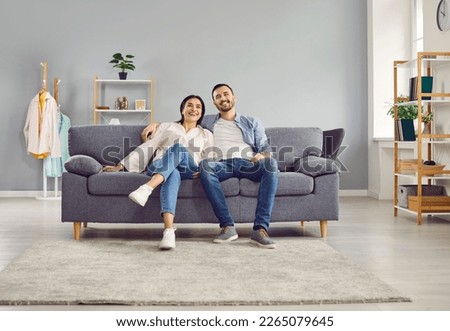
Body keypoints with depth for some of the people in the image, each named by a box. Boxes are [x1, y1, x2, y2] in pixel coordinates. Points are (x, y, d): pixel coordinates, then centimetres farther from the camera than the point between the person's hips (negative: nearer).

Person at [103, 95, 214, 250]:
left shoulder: (206, 135, 27)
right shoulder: (166, 127, 27)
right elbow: (146, 148, 19)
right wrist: (121, 165, 8)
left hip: (189, 171, 0)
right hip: (159, 169, 0)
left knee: (179, 148, -36)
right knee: (173, 174, -41)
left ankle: (146, 188, -59)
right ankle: (169, 230, -62)